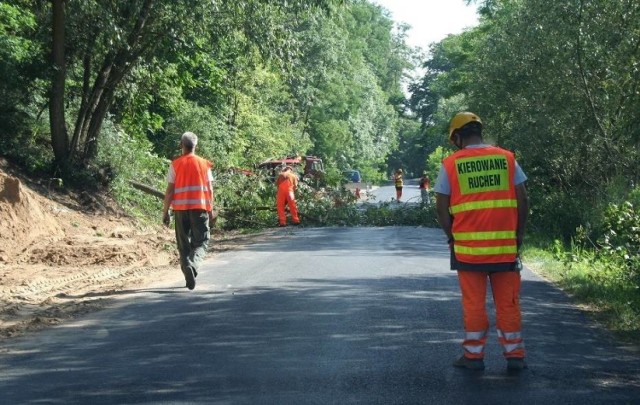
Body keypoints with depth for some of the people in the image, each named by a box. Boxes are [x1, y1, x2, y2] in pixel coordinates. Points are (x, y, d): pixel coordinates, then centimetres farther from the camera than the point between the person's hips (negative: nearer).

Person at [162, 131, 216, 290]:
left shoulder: (175, 164, 1)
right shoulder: (204, 164, 3)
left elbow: (169, 190, -2)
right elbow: (210, 189, 3)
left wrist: (165, 211, 3)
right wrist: (211, 210, 11)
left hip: (181, 208, 0)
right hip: (200, 207, 0)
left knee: (184, 244, 9)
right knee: (201, 242, 3)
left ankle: (189, 277, 5)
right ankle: (193, 265, -25)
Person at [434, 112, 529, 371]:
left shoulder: (451, 164, -1)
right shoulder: (507, 159, 4)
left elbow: (441, 207, -1)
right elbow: (523, 200, 3)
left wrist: (452, 236, 12)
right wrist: (519, 235, 11)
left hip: (468, 246, -1)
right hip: (506, 245, 1)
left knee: (473, 303, 7)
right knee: (508, 302, 8)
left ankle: (474, 355, 13)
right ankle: (514, 356, 12)